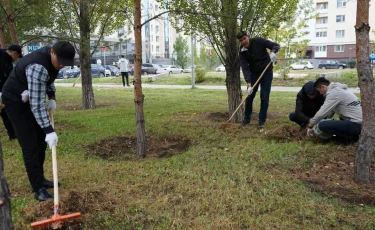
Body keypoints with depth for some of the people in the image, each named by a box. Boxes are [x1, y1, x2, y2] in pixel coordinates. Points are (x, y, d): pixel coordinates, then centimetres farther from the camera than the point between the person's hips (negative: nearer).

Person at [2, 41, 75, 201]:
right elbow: (37, 104, -37)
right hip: (16, 102, -9)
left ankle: (40, 179, 24)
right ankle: (38, 188, -2)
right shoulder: (38, 67, -36)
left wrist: (52, 97, 1)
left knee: (41, 141, 11)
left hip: (32, 99, 9)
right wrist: (49, 130, -38)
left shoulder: (52, 58, -7)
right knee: (30, 146, -10)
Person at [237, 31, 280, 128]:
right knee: (249, 96, 3)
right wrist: (249, 84, -33)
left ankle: (262, 120, 8)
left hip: (267, 72, -2)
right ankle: (247, 118, 21)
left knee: (264, 97, -3)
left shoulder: (258, 41, -17)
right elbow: (245, 69, -22)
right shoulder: (242, 52, -13)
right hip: (254, 73, 2)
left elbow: (276, 45, -13)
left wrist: (272, 52, -38)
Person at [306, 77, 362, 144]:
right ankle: (353, 135, 14)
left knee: (322, 125, -17)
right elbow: (329, 111, 23)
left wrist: (310, 126, -1)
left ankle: (349, 137, -5)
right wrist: (312, 120, 22)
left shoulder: (333, 93, -13)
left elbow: (321, 113, -15)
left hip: (355, 125, -10)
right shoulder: (337, 89, 16)